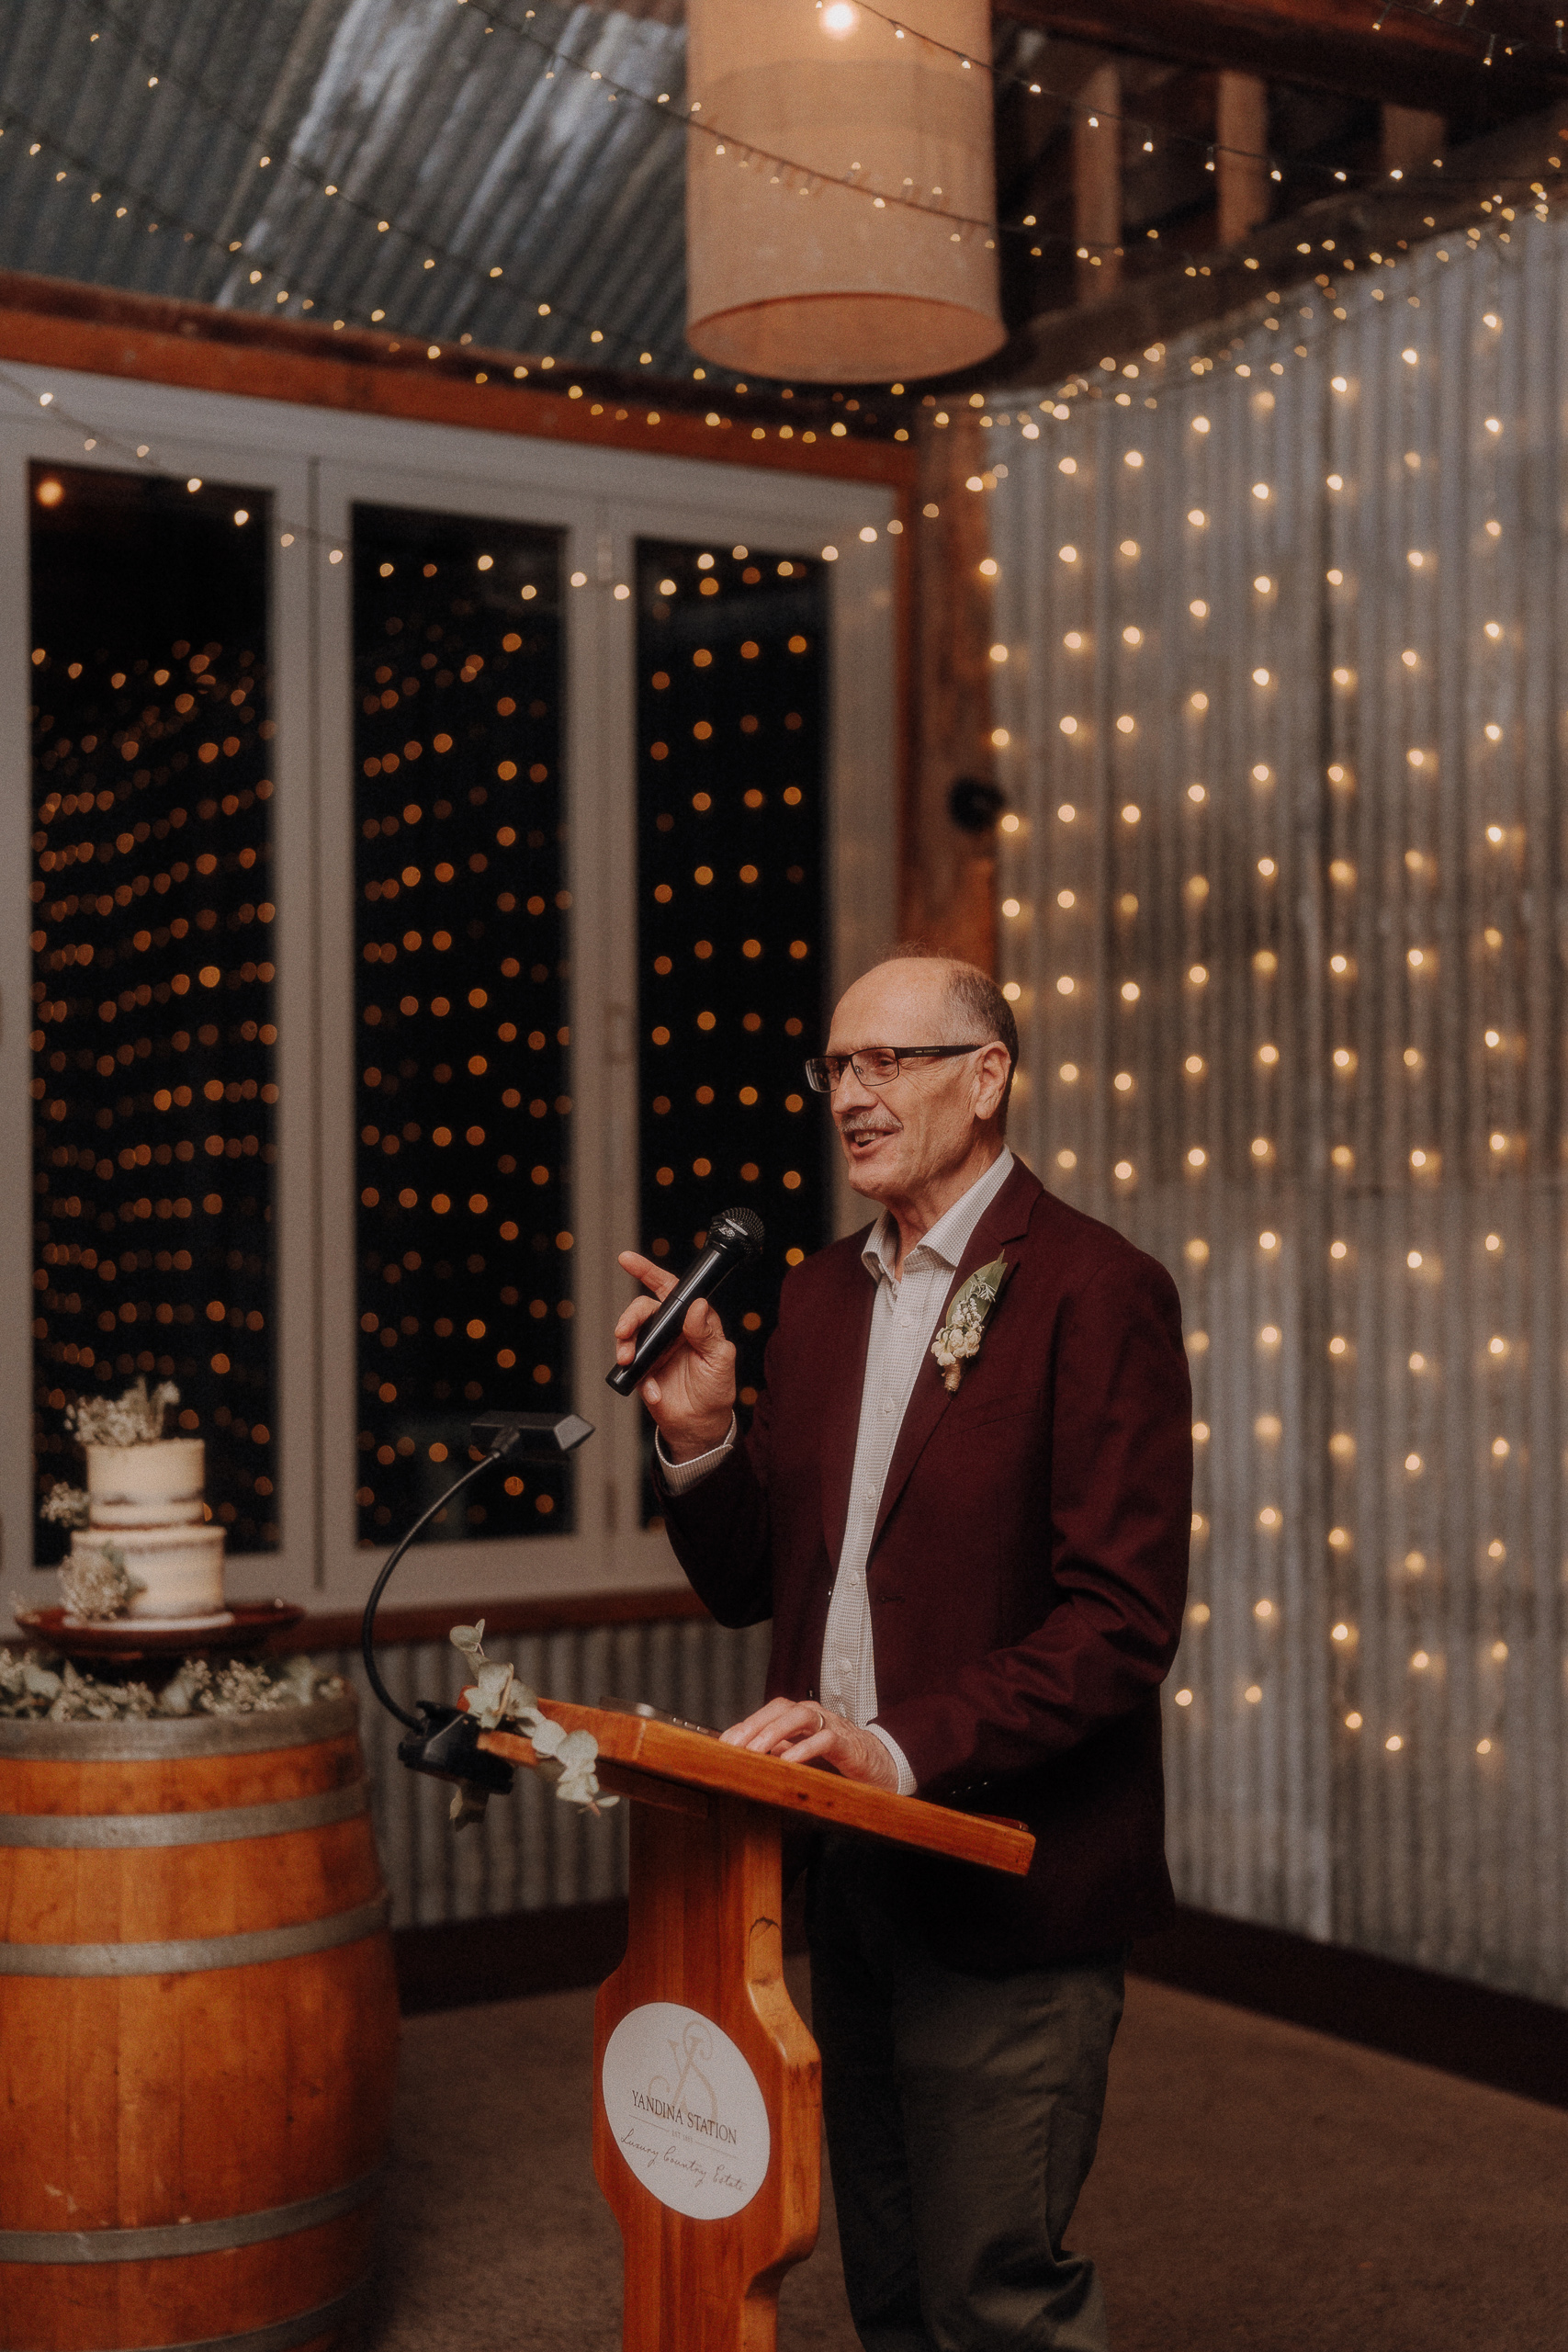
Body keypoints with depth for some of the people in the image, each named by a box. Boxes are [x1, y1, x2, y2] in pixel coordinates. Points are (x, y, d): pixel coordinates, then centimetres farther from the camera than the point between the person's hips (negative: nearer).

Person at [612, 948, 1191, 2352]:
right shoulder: (824, 1296, 11)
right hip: (851, 1871, 7)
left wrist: (909, 1746, -25)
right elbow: (749, 1587, 12)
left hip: (1009, 1885, -7)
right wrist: (700, 1436, -6)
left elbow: (1122, 1620, -17)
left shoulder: (1094, 1289, -12)